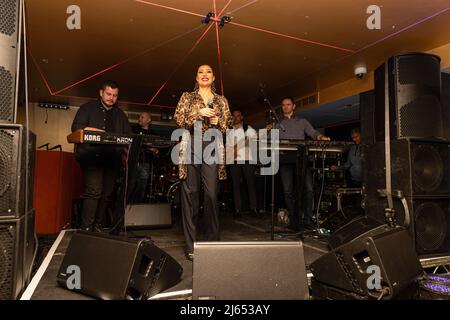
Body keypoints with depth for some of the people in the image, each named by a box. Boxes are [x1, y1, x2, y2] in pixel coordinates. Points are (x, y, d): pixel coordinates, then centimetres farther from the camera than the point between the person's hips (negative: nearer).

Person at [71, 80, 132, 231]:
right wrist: (98, 131, -15)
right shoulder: (88, 108, 10)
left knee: (107, 194, 3)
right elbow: (76, 127, -2)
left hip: (112, 158, 5)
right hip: (91, 156, -4)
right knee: (94, 190, -17)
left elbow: (129, 135, 18)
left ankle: (99, 226, 15)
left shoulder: (120, 115, 22)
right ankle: (86, 228, -9)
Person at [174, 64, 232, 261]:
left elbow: (229, 125, 14)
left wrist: (218, 122, -6)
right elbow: (178, 119, 3)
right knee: (190, 193, -3)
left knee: (212, 193, -6)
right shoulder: (187, 97, 15)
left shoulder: (221, 101, 18)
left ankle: (212, 242, 6)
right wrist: (198, 113, -10)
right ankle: (190, 245, 4)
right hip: (191, 145, 0)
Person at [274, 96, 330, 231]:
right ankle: (294, 221, 6)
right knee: (288, 191, -2)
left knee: (308, 188, -12)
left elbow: (313, 133, 8)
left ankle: (307, 220, -3)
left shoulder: (302, 121, 20)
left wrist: (321, 137, -12)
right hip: (285, 160, 1)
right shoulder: (277, 124, 22)